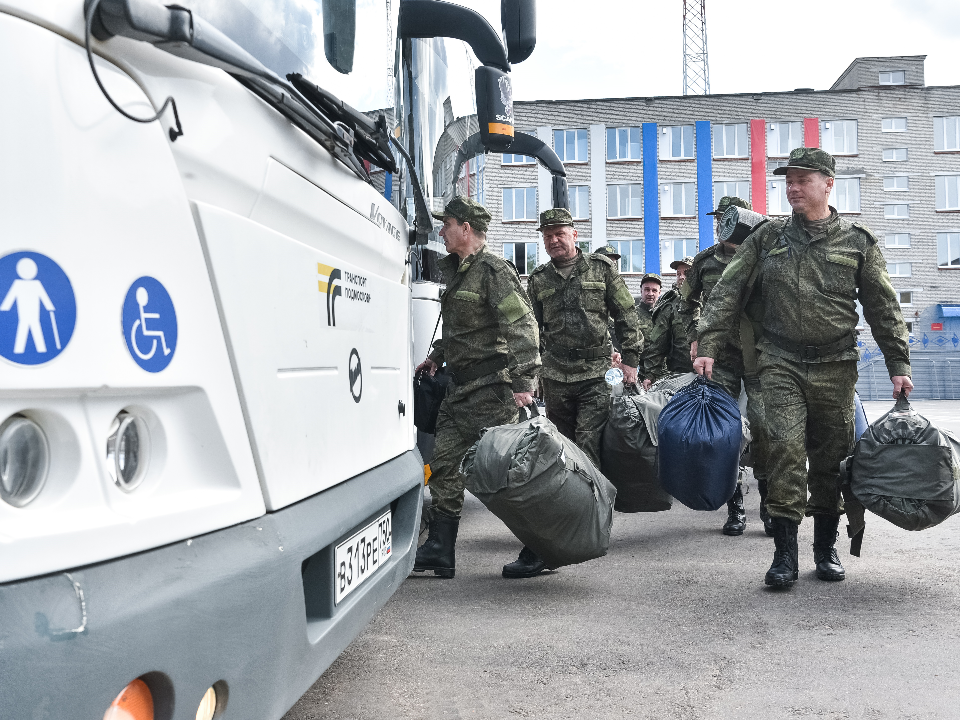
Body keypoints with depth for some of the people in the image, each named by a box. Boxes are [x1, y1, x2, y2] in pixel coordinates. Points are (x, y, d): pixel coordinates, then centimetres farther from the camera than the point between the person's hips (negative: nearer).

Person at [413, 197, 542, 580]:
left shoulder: (494, 270, -13)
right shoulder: (456, 271, 17)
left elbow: (522, 328, -22)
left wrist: (523, 382, -28)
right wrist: (438, 355, 27)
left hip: (493, 388, -9)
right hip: (461, 386, 9)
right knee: (444, 463, 7)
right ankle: (439, 552, 14)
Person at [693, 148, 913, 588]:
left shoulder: (858, 241, 5)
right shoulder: (768, 237, 6)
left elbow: (883, 308, 7)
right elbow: (727, 293, 4)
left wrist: (898, 365, 3)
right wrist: (708, 347, -5)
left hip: (836, 366, 1)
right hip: (781, 363, 0)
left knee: (830, 457, 7)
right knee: (786, 449, -11)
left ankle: (826, 548, 23)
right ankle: (785, 554, -4)